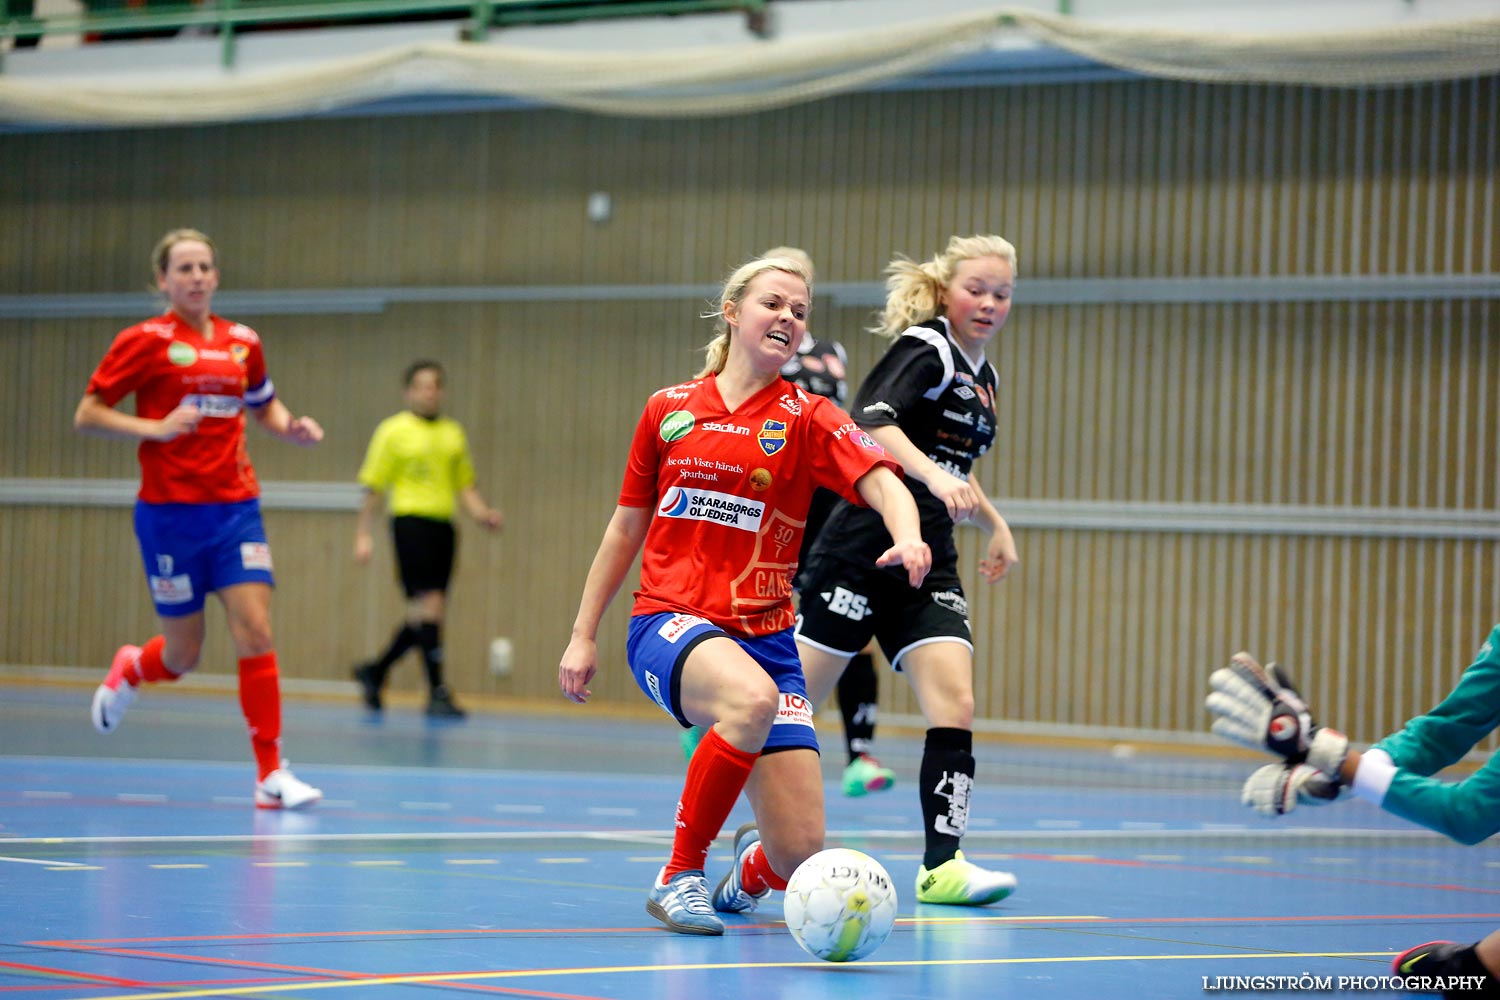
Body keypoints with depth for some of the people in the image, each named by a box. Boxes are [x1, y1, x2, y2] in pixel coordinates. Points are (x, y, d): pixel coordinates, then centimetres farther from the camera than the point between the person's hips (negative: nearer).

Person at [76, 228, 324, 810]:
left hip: (235, 510, 3)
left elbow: (264, 405, 25)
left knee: (256, 634, -11)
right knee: (184, 656, 3)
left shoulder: (242, 343, 8)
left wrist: (290, 428, 3)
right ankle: (129, 671, 39)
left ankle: (270, 773, -7)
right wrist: (156, 427, -19)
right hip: (170, 515, -3)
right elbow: (86, 415, -5)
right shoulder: (145, 341, -6)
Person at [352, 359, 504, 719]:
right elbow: (373, 487, 0)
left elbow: (464, 485, 19)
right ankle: (437, 693, -10)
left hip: (443, 525, 6)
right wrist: (362, 534, -4)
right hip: (411, 522, -6)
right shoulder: (393, 431, 0)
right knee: (428, 605, -13)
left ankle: (375, 672, 26)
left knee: (425, 616, 7)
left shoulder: (453, 433, 15)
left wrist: (483, 514, 1)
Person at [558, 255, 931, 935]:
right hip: (669, 623, -1)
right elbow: (626, 528, 17)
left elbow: (880, 479, -15)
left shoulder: (806, 418, 4)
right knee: (752, 698, -39)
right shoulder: (668, 410, 9)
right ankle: (679, 875, -22)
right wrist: (583, 635, 16)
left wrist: (907, 535, -37)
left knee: (801, 858, -8)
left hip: (764, 638, 1)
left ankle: (751, 867, 32)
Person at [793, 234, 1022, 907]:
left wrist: (996, 524, 27)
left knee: (955, 705, -10)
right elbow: (872, 421, -27)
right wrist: (933, 476, -38)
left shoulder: (982, 378, 18)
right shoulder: (925, 349, -9)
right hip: (865, 545, -7)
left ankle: (942, 864, -12)